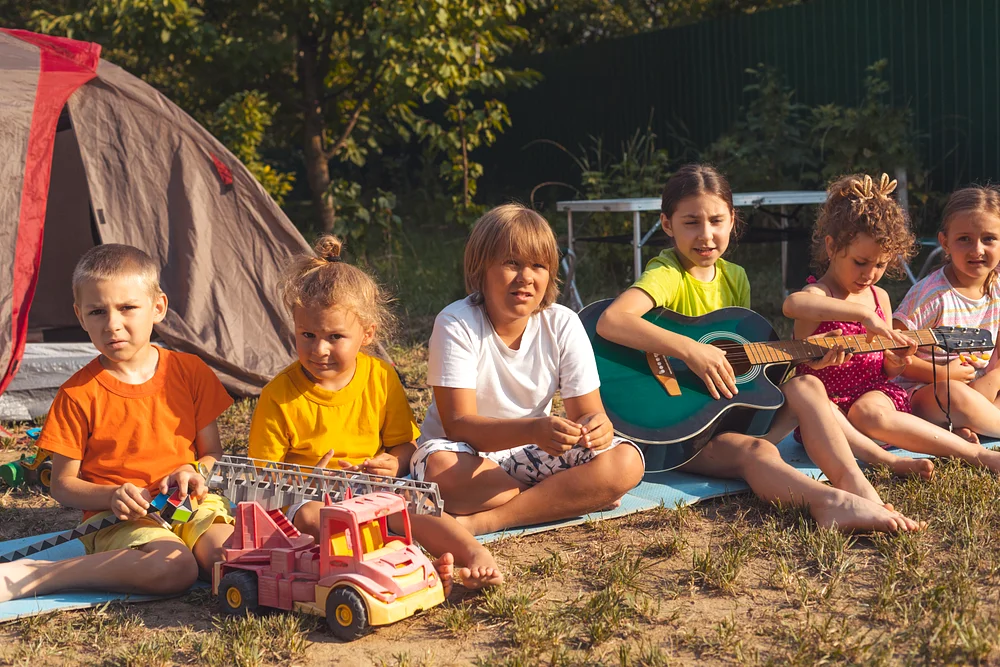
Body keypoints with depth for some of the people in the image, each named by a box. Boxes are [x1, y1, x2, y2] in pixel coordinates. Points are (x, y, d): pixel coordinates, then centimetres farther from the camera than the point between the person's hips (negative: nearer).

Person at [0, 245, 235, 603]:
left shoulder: (189, 371, 5)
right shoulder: (79, 393, -3)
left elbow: (213, 453, 12)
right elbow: (62, 483, 2)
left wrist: (193, 473, -11)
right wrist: (113, 496, -17)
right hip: (117, 517, -3)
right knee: (172, 569, -33)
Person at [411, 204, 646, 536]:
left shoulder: (562, 325, -6)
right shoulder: (456, 324, -17)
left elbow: (585, 412, -6)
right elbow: (458, 424, -24)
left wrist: (598, 426, -33)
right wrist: (535, 430, -41)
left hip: (535, 454, 4)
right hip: (470, 452, -3)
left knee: (626, 461, -21)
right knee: (443, 470, -38)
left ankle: (487, 520, -25)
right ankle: (570, 498, -17)